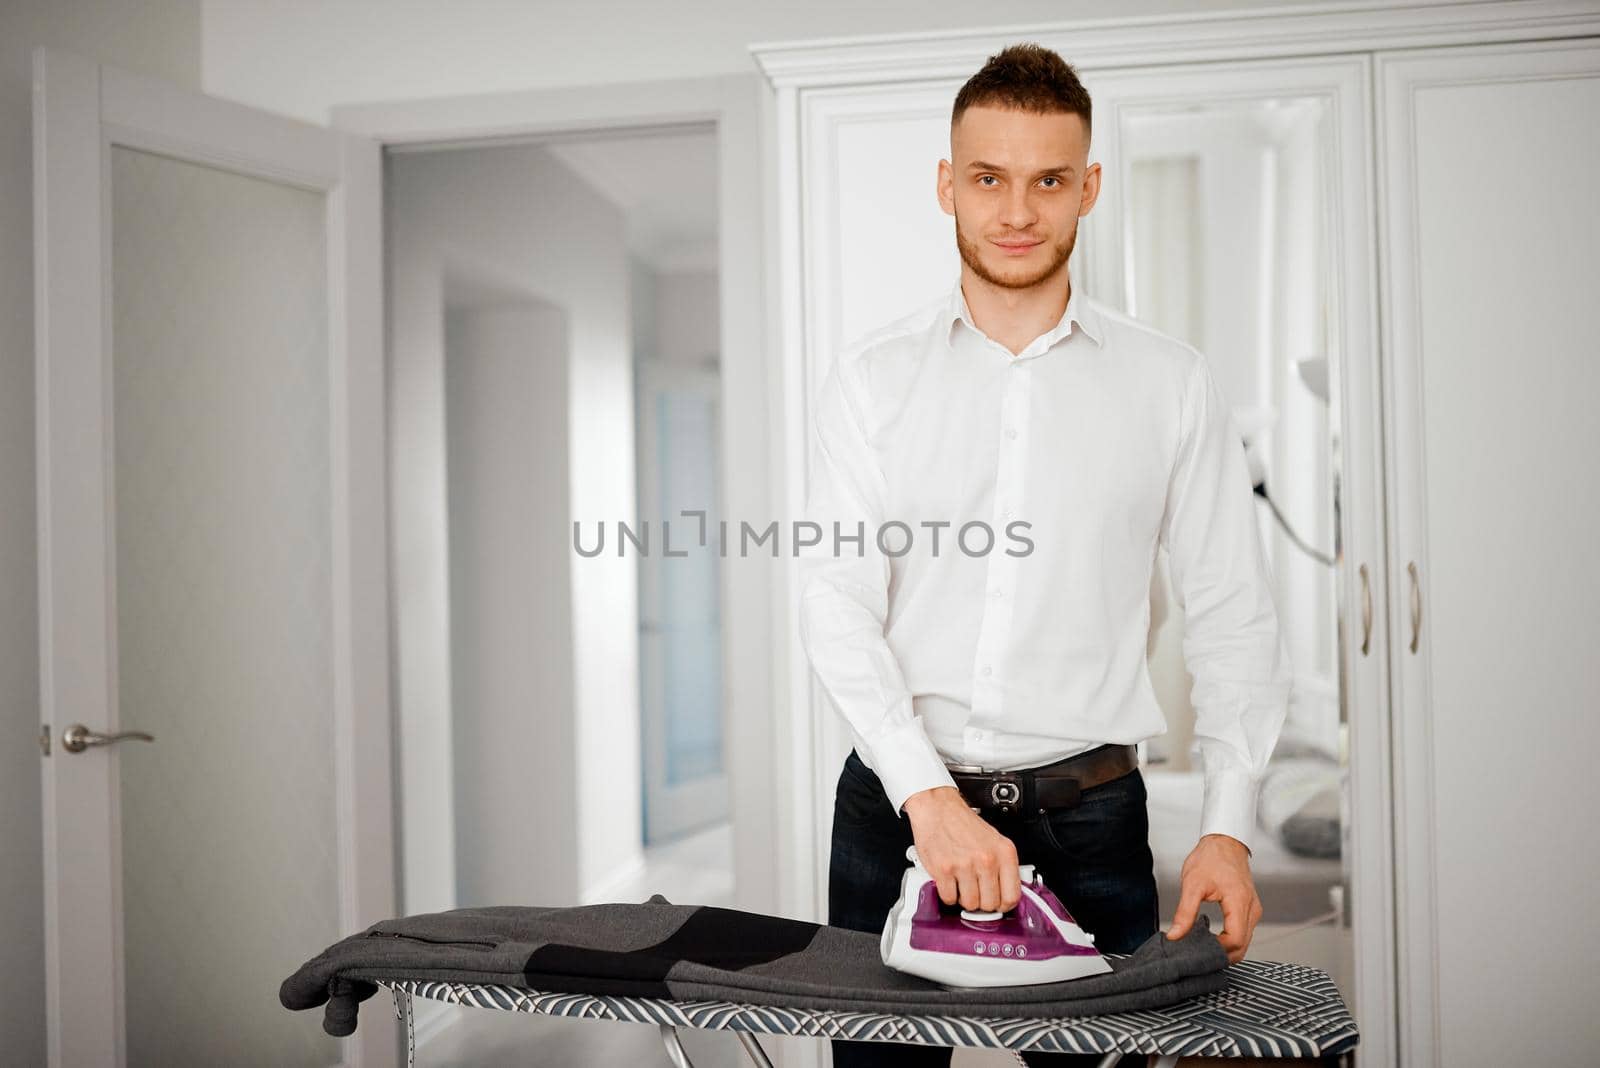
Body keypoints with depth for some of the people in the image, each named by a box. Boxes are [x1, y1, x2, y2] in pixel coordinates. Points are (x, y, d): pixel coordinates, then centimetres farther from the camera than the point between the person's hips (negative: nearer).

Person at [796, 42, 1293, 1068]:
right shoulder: (873, 378, 3)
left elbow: (1233, 614, 3)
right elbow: (837, 606, -4)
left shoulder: (1171, 383, 4)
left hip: (1088, 817, 0)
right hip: (896, 801, 1)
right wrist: (928, 794, -17)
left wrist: (1229, 827, -7)